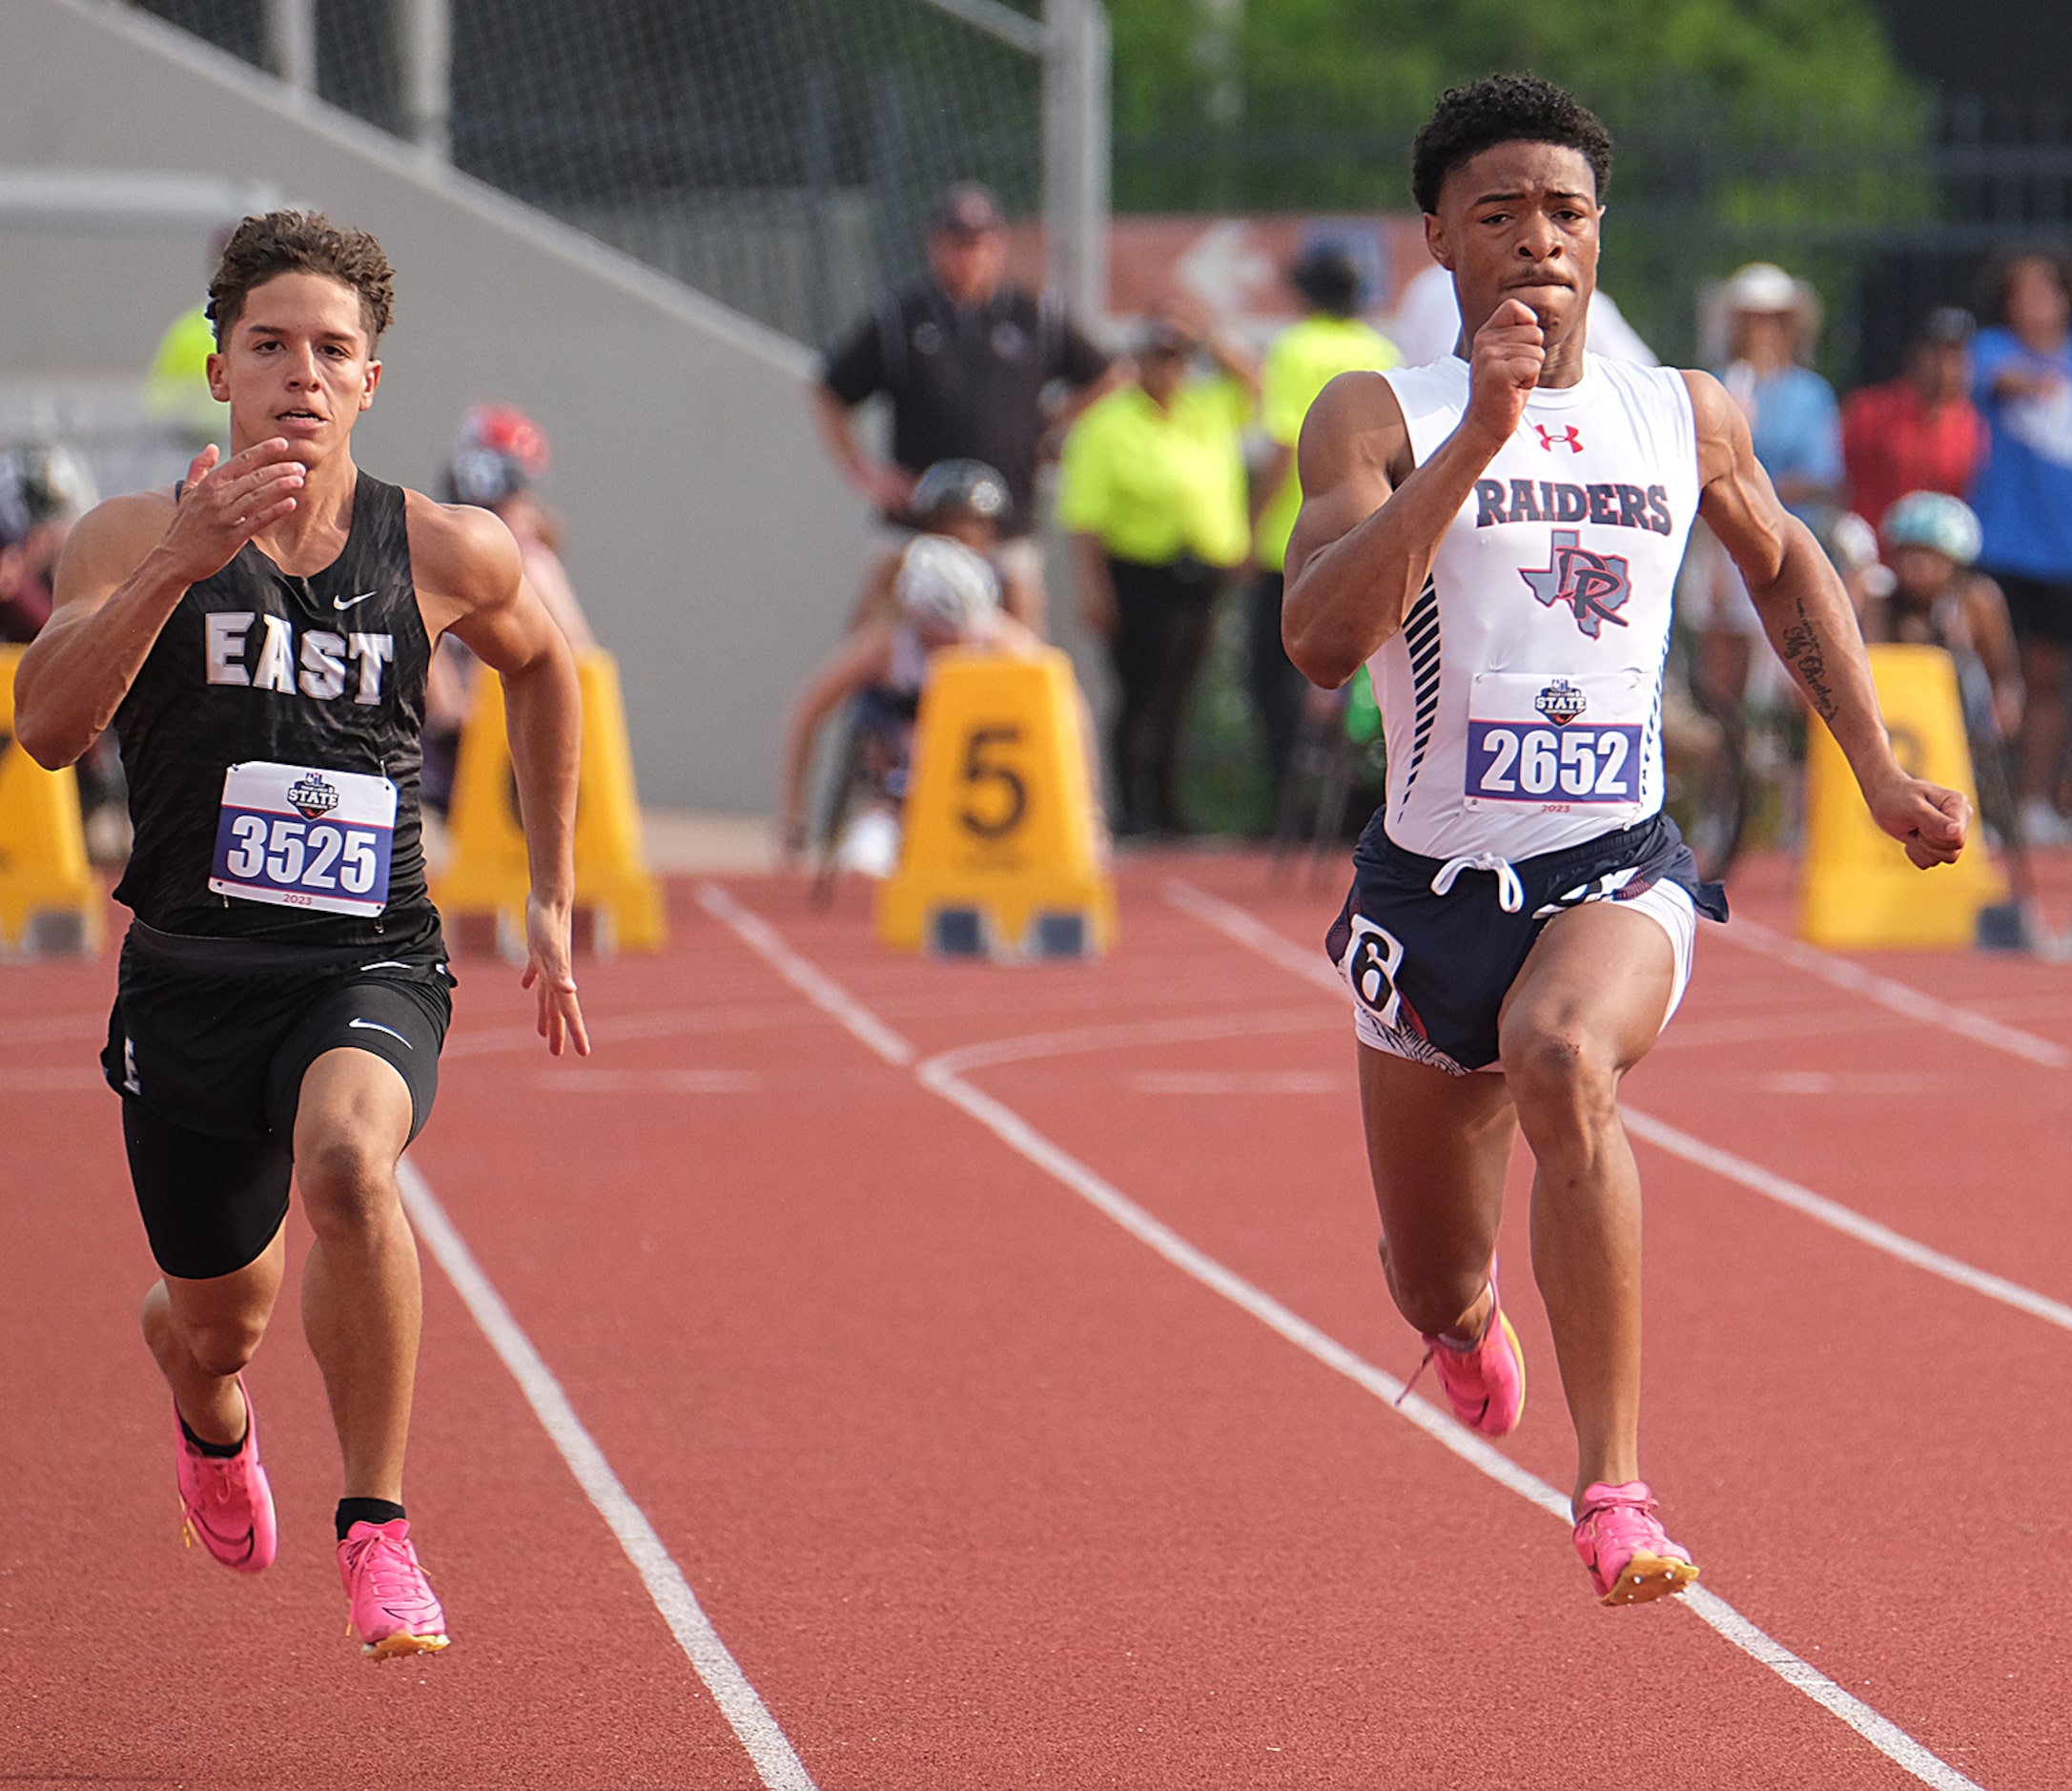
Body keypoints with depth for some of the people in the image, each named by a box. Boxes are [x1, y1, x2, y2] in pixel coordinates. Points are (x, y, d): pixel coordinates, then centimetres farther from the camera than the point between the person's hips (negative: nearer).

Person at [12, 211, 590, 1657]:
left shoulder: (447, 554, 0)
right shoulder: (137, 537, -5)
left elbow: (541, 665, 22)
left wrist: (553, 898, 20)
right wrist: (176, 567, -34)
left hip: (371, 967, -1)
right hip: (191, 978, 1)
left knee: (346, 1158, -34)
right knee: (221, 1322, 14)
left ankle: (377, 1527, -20)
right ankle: (211, 1421, 56)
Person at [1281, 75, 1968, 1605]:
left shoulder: (1687, 419, 5)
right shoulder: (1381, 419, -4)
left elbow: (1786, 568, 26)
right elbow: (1323, 640, -21)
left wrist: (1878, 766, 18)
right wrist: (1480, 432, -26)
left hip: (1618, 870, -1)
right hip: (1432, 886, 1)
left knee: (1562, 1060, -37)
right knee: (1435, 1292, 14)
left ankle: (1616, 1487, -38)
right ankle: (1474, 1308, 57)